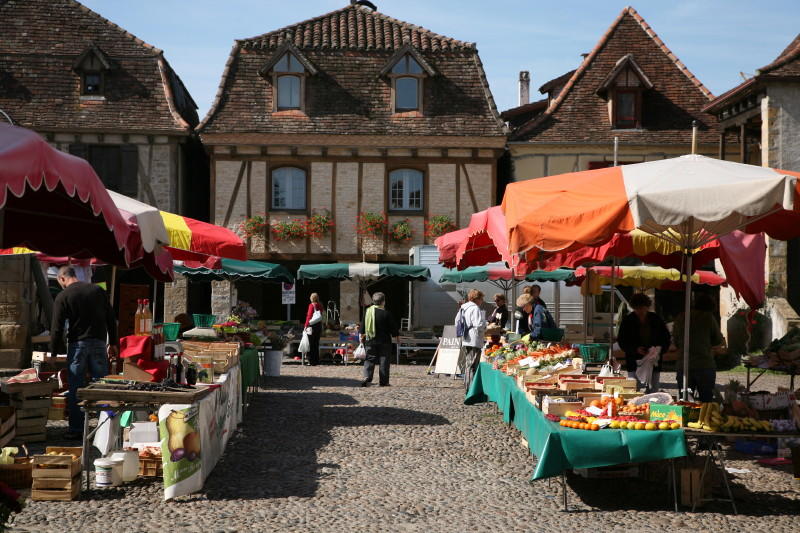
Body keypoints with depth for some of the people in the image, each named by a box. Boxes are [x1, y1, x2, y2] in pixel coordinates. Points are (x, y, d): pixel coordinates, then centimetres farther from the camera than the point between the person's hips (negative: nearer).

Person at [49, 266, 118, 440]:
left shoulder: (63, 296, -3)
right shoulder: (98, 291, 9)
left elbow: (57, 328, -5)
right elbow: (111, 319, 9)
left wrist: (54, 352, 2)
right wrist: (113, 343, 15)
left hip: (78, 344, -3)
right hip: (99, 343, 3)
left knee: (75, 389, 3)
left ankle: (76, 429, 3)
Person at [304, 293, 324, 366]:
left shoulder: (311, 305, -11)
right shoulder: (320, 306, 6)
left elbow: (309, 316, -13)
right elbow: (321, 315, 9)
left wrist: (306, 325, -6)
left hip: (312, 326, -6)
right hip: (319, 325, 6)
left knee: (311, 344, -1)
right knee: (316, 344, 13)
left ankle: (312, 361, -2)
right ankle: (317, 360, 15)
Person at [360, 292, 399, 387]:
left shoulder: (367, 311, 3)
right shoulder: (386, 313, -13)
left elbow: (362, 326, 12)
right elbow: (393, 327, -6)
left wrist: (362, 336, 26)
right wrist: (396, 334, 12)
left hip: (370, 341, 4)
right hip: (384, 341, -4)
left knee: (369, 359, 9)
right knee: (384, 360, 4)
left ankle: (367, 377, -10)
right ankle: (383, 381, 6)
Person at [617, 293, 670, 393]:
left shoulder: (657, 320, 5)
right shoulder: (628, 321, 1)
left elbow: (666, 339, 11)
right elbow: (621, 341, 1)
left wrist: (660, 349, -10)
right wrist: (636, 349, -15)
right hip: (635, 365, -2)